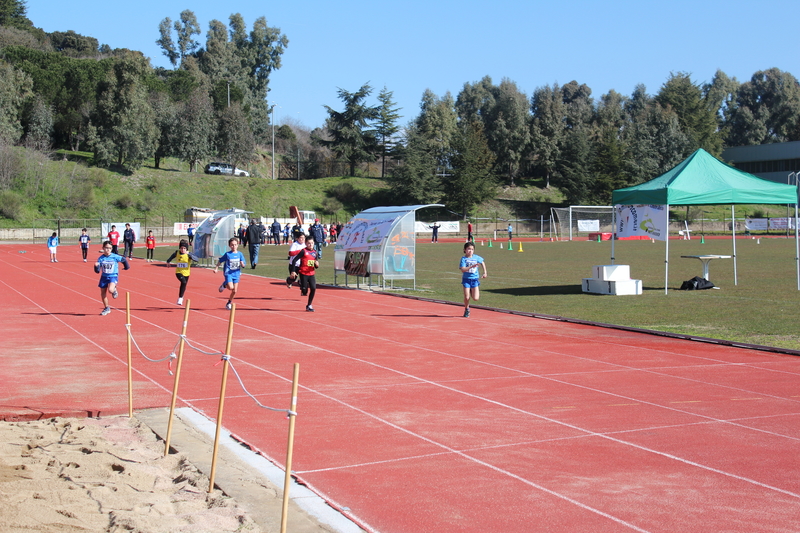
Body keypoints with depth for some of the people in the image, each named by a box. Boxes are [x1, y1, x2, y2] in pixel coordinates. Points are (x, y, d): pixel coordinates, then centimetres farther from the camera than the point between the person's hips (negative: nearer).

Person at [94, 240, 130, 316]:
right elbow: (98, 271, -5)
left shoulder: (115, 257, -11)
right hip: (104, 277, 4)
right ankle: (106, 308, 27)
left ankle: (114, 289, 9)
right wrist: (96, 266, -25)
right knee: (103, 293, 9)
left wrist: (126, 266, 19)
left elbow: (124, 260, 7)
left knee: (110, 290, -30)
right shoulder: (101, 258, -5)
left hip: (113, 276, -3)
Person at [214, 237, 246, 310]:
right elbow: (220, 261, 4)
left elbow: (244, 265, 5)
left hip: (236, 274, 4)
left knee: (234, 291, 6)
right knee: (231, 287, -24)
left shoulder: (240, 254, 2)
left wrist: (242, 264, -18)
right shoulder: (227, 254, -6)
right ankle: (224, 285, 11)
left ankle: (229, 303, 27)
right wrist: (216, 268, -3)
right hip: (228, 273, -3)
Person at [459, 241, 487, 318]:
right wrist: (471, 266, -30)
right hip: (466, 279, -2)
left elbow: (482, 262, 21)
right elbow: (462, 269, -20)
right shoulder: (464, 259, -8)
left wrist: (485, 272, 17)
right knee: (467, 297, -7)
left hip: (475, 279, 2)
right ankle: (466, 309, 22)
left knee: (476, 298, -8)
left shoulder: (476, 257, 0)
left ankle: (474, 292, 28)